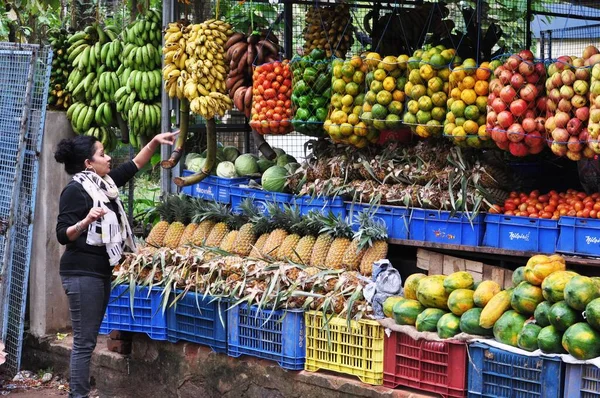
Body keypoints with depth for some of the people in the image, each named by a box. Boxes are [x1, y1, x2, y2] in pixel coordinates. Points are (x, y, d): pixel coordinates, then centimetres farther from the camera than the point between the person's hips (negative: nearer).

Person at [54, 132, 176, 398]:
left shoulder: (104, 183, 10)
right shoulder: (76, 190, -14)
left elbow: (133, 166, 24)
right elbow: (63, 235, -18)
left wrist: (154, 142, 14)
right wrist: (87, 220, -34)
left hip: (101, 270, 9)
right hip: (82, 273, -9)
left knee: (88, 339, 10)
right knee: (84, 342, -9)